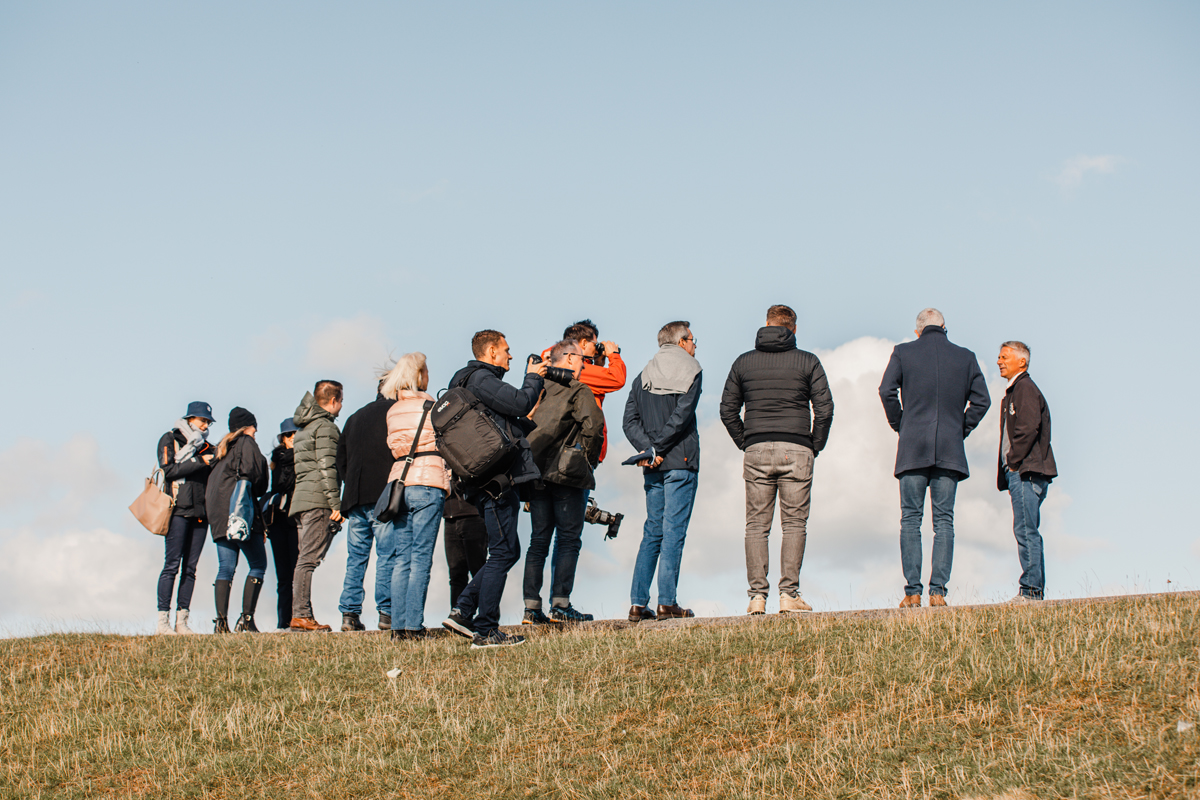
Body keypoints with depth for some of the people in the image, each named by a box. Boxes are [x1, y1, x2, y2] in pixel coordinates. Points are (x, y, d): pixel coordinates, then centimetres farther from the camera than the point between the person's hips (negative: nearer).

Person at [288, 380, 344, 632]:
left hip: (300, 498, 9)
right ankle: (301, 615, -16)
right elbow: (327, 467, -14)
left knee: (304, 560, 8)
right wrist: (336, 504, -16)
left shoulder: (304, 428, 24)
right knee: (309, 559, -12)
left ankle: (301, 615, 5)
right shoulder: (325, 426, -5)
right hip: (318, 500, -9)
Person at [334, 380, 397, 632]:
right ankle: (386, 613, -12)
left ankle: (349, 613, 2)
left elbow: (340, 458, 20)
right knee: (388, 555, -6)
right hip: (384, 497, -6)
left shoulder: (355, 417, 23)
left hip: (354, 497, 6)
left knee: (356, 557, 7)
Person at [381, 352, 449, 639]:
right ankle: (414, 625, -10)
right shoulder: (432, 406, -2)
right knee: (421, 558, -5)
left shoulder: (392, 411, 13)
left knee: (401, 559, 5)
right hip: (428, 482, -5)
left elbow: (394, 445, 17)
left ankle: (398, 626, 2)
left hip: (398, 483, 5)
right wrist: (447, 480, 12)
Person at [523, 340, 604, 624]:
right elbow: (593, 424, -17)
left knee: (539, 540, 8)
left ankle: (532, 607, 5)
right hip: (565, 474, -6)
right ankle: (560, 605, -5)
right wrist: (590, 459, -4)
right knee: (568, 539, 0)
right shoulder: (578, 391, -4)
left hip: (535, 474, 6)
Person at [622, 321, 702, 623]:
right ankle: (667, 603, -7)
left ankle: (638, 603, 4)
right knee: (674, 531, -4)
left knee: (652, 532, 10)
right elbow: (681, 416, -14)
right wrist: (657, 448, -9)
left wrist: (648, 448, -6)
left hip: (653, 466, 5)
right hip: (681, 462, -5)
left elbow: (630, 421, 4)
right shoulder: (689, 372, -2)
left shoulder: (644, 377, 15)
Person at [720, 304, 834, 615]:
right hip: (796, 450, -1)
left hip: (756, 451, 2)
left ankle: (757, 596, -2)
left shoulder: (743, 362, 10)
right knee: (794, 524, 2)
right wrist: (815, 447, 7)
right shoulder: (807, 361, 4)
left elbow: (727, 411, 9)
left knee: (756, 525, 5)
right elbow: (824, 409, -2)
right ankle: (789, 594, -4)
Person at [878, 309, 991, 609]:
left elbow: (887, 390, -6)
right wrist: (961, 429, 11)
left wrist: (899, 425, 6)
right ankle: (938, 590, -6)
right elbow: (981, 400, 4)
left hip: (913, 448, -1)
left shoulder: (903, 352, 5)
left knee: (910, 520, 1)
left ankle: (912, 591, -6)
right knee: (944, 521, 2)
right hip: (950, 449, 1)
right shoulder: (966, 357, 9)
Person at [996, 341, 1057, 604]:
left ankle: (1031, 589, -12)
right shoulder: (1013, 392, 23)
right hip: (1019, 473, 10)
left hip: (1026, 472, -10)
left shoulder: (1026, 389, -7)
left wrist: (1013, 461, -13)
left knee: (1025, 531, -11)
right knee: (1027, 532, 9)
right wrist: (1009, 468, 15)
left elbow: (1028, 428, -18)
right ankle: (1034, 590, 9)